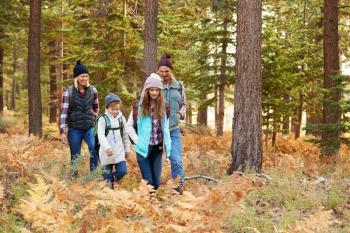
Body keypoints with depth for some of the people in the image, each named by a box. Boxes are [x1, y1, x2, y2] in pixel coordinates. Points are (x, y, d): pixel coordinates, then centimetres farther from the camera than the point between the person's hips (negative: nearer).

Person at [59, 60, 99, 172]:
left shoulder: (92, 90, 2)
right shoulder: (68, 92, -6)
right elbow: (64, 111, -8)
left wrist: (94, 119, 11)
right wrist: (63, 131, -12)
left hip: (90, 127, 1)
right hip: (74, 129, -1)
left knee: (94, 149, -22)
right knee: (75, 157, 5)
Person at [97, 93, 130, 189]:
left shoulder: (121, 119, 6)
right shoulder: (103, 119, -8)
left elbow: (125, 135, 14)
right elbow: (101, 135, -17)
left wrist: (127, 149, 16)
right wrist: (107, 148, -28)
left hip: (119, 152, 3)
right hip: (107, 152, -3)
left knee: (123, 171, -5)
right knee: (107, 174, 4)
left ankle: (112, 180, 22)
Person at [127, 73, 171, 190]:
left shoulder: (162, 106, 5)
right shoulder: (140, 105, -5)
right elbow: (129, 125, 1)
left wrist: (167, 143, 5)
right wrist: (137, 140, -8)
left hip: (157, 148, 4)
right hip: (144, 148, -3)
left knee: (156, 182, 5)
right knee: (148, 182, -7)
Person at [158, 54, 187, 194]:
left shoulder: (178, 86, 7)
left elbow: (183, 103, 19)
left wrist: (181, 114, 0)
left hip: (174, 129, 1)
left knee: (176, 159, -8)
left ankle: (179, 187, 0)